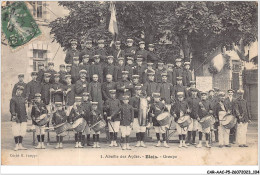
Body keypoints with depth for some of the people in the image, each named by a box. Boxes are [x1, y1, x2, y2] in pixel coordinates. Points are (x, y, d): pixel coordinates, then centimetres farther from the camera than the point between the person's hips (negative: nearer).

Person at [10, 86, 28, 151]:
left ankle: (20, 145, 11)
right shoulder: (13, 99, -3)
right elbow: (12, 109, -10)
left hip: (23, 118, 5)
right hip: (16, 118, -5)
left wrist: (26, 116, 16)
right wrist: (14, 116, -22)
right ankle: (16, 145, 3)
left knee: (22, 132, 4)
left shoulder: (23, 99, 14)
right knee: (16, 132, -4)